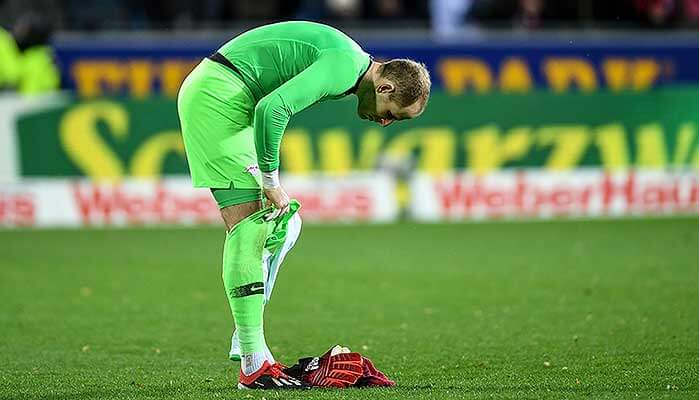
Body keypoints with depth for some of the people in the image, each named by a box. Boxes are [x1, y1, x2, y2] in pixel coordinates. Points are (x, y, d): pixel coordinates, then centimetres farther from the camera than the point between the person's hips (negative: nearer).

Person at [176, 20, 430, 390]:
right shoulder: (345, 66, -16)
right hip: (217, 95, -11)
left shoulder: (347, 62, 16)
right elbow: (272, 108, -26)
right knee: (248, 229, -12)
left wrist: (269, 183, 11)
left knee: (251, 231, 9)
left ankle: (253, 354, 9)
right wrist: (271, 181, -16)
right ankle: (254, 366, -14)